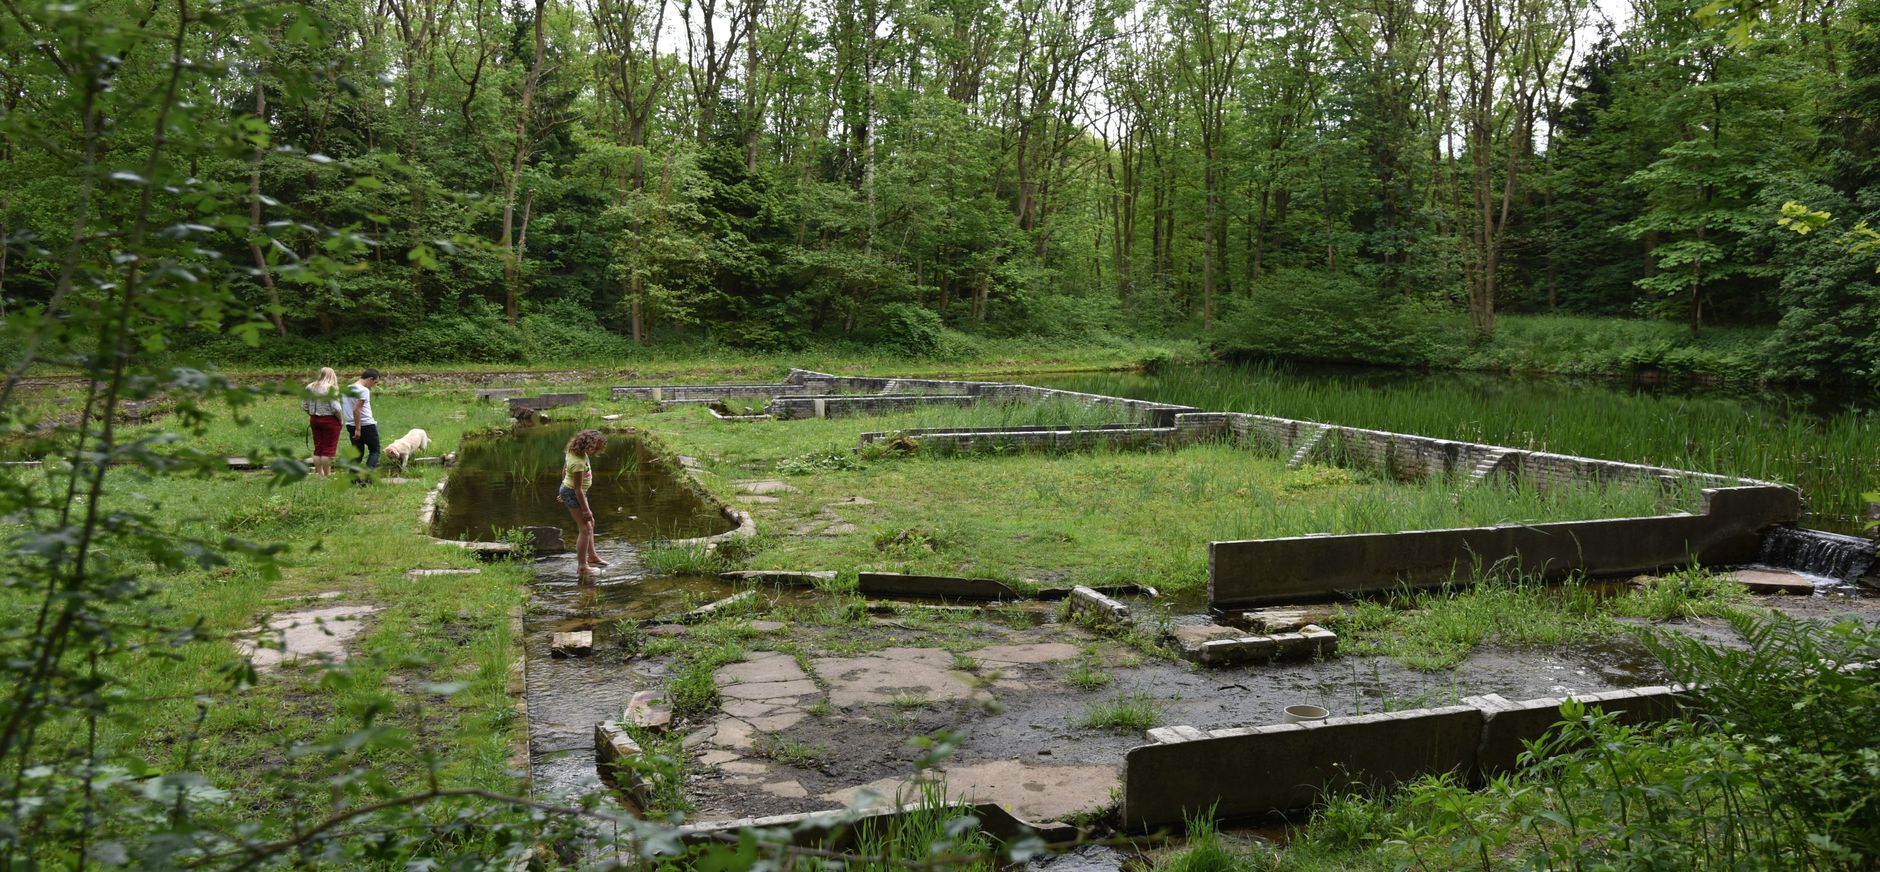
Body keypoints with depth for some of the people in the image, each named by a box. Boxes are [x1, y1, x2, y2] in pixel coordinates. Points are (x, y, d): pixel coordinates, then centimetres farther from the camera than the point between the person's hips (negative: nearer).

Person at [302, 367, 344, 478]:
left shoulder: (310, 387, 6)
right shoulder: (331, 388, -15)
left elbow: (304, 405, 9)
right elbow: (335, 407, -19)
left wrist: (311, 415, 19)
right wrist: (340, 419, -5)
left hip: (314, 419, 6)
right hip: (330, 421, -6)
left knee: (318, 448, 12)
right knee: (328, 449, 0)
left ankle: (320, 474, 17)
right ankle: (327, 474, 3)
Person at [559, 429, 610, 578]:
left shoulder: (573, 451, -4)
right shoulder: (578, 462, -32)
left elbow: (564, 470, 11)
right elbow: (578, 488, -28)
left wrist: (563, 489, 24)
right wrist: (585, 509, -20)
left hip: (567, 489, 10)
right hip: (573, 494, -10)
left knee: (589, 524, 23)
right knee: (584, 529, -4)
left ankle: (592, 557, 36)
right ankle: (582, 566, 3)